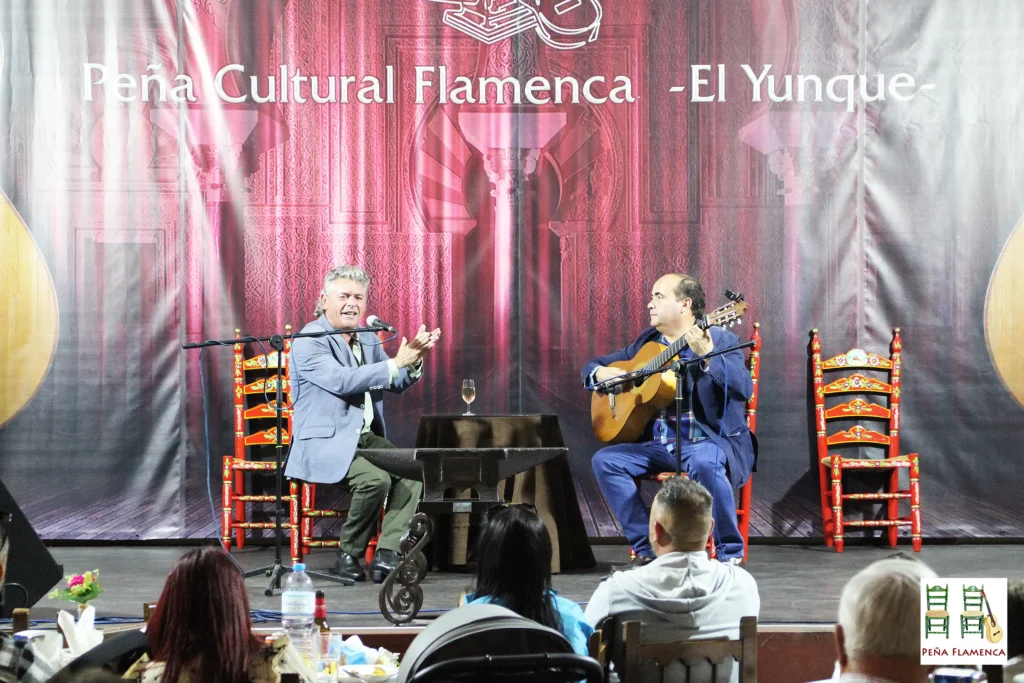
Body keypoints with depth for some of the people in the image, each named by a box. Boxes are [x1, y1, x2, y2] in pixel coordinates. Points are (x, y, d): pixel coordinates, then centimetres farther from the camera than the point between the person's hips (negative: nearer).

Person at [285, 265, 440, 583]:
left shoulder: (369, 338, 15)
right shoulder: (309, 341, -10)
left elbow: (397, 384, 19)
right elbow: (342, 380, -25)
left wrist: (414, 357, -3)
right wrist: (396, 362, -24)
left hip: (366, 437, 8)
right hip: (325, 442, -8)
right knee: (375, 479, -30)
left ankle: (387, 554, -17)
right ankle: (348, 556, -11)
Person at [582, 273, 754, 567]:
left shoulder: (721, 340, -3)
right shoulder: (648, 341, 14)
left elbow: (744, 388, -20)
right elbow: (593, 366, 21)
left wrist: (707, 356, -33)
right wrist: (601, 373, -4)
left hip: (709, 442, -6)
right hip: (657, 444, 6)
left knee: (704, 462, -38)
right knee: (605, 460, -15)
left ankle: (730, 553, -21)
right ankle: (647, 549, -9)